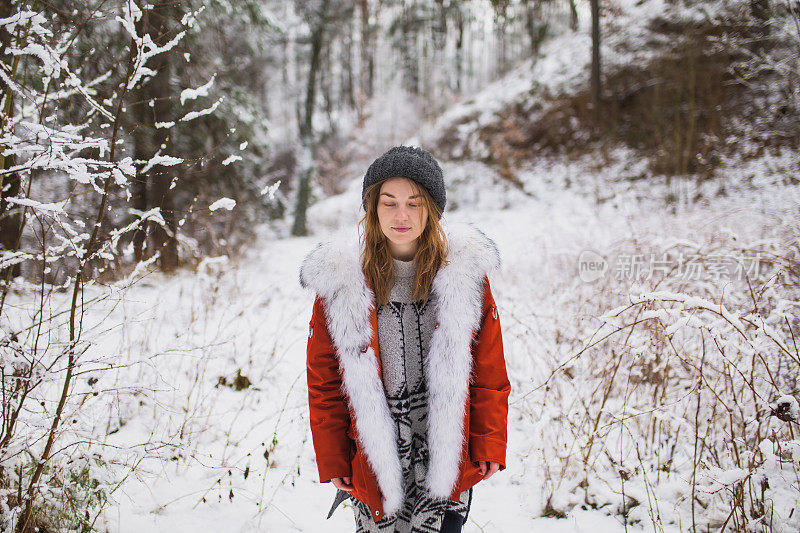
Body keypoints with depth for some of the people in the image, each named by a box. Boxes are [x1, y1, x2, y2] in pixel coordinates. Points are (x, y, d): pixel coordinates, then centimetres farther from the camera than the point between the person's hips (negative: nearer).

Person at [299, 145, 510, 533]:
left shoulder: (465, 273, -1)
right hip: (375, 464, 0)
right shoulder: (341, 281, -3)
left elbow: (490, 372, 4)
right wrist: (332, 461, 3)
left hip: (450, 459, 0)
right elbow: (323, 381, 3)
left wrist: (490, 445, 2)